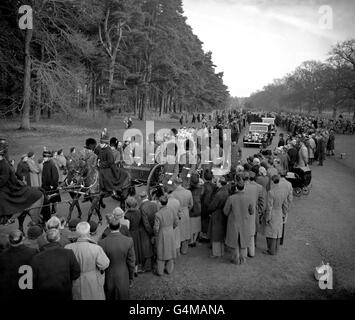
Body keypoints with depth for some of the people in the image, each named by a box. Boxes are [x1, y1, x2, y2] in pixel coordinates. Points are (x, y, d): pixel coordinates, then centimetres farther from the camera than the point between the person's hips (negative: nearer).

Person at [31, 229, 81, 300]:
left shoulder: (36, 258, -12)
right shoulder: (68, 253, -14)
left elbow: (33, 280, -6)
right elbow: (76, 274, -7)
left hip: (43, 296, 1)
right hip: (64, 295, -1)